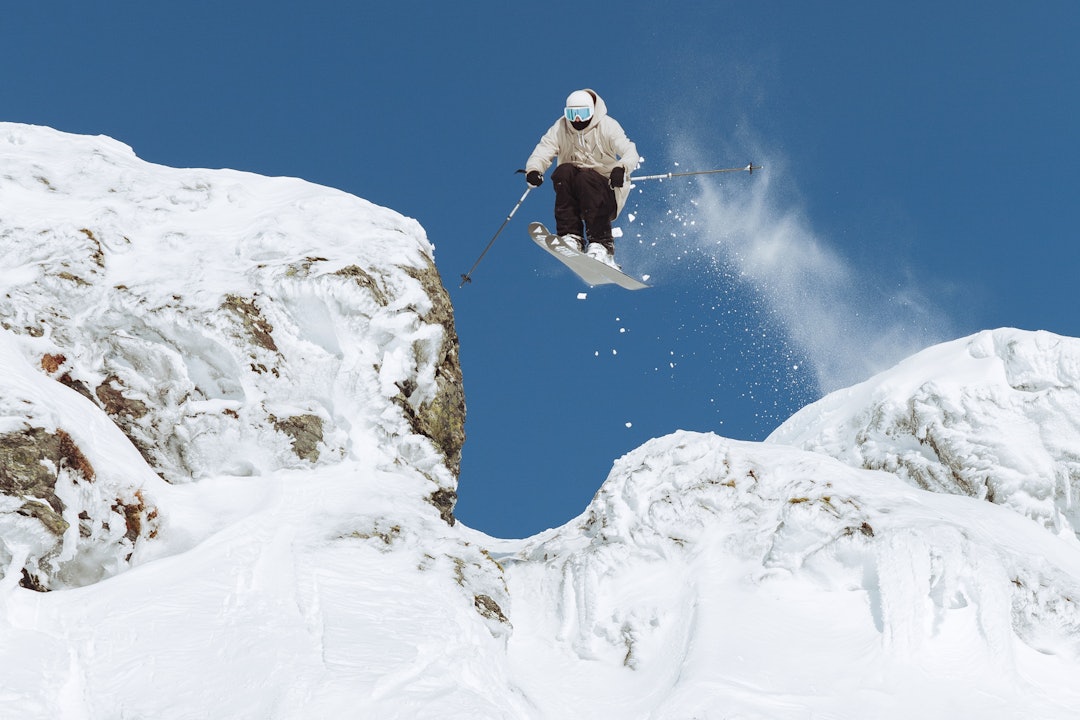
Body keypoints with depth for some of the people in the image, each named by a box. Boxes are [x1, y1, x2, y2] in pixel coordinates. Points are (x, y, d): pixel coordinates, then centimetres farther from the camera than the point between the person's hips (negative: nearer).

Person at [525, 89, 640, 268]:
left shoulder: (607, 126, -7)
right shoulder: (560, 128, 1)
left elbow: (630, 152, -21)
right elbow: (543, 151, -11)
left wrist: (622, 168, -45)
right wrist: (533, 169, -36)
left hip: (605, 195, -2)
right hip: (573, 196, 3)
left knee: (585, 177, -33)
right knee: (564, 171, -27)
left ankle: (601, 243, -32)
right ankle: (571, 236, -26)